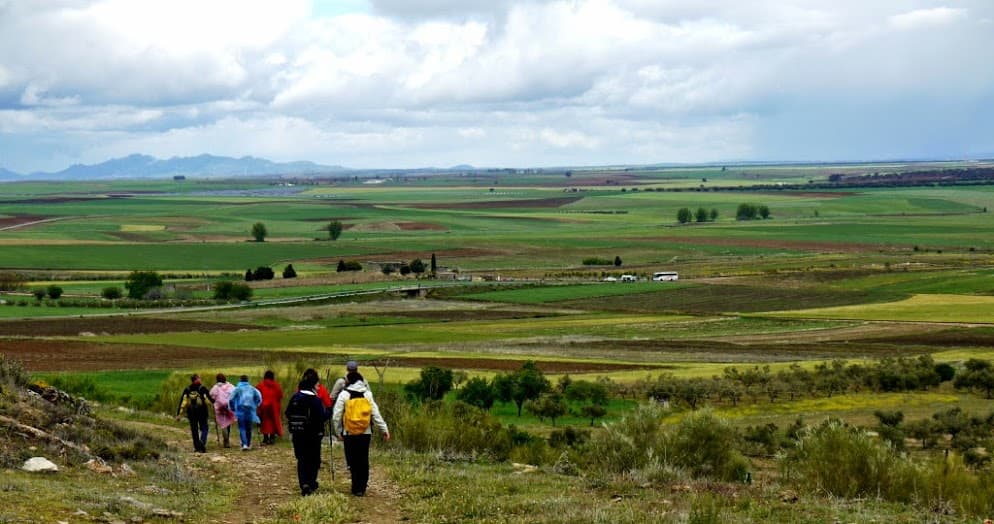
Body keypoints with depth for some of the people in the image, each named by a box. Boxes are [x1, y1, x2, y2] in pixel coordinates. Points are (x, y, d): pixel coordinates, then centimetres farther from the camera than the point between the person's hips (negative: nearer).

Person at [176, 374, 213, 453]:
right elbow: (209, 398, -11)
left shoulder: (187, 390, 1)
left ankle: (197, 447, 14)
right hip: (202, 412, -3)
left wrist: (178, 414, -3)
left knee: (194, 430, 12)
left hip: (191, 413, 3)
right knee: (204, 428, 5)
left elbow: (182, 402, -2)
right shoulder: (202, 389, -8)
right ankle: (202, 442, -21)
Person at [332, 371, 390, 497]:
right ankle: (362, 488, 11)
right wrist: (385, 430, 6)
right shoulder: (367, 394, 6)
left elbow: (336, 415, -5)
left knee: (353, 462, 2)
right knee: (364, 461, 10)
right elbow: (376, 414, 2)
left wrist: (338, 431, 6)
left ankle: (357, 488, -3)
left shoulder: (344, 394, -3)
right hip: (365, 433, 3)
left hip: (349, 434, -3)